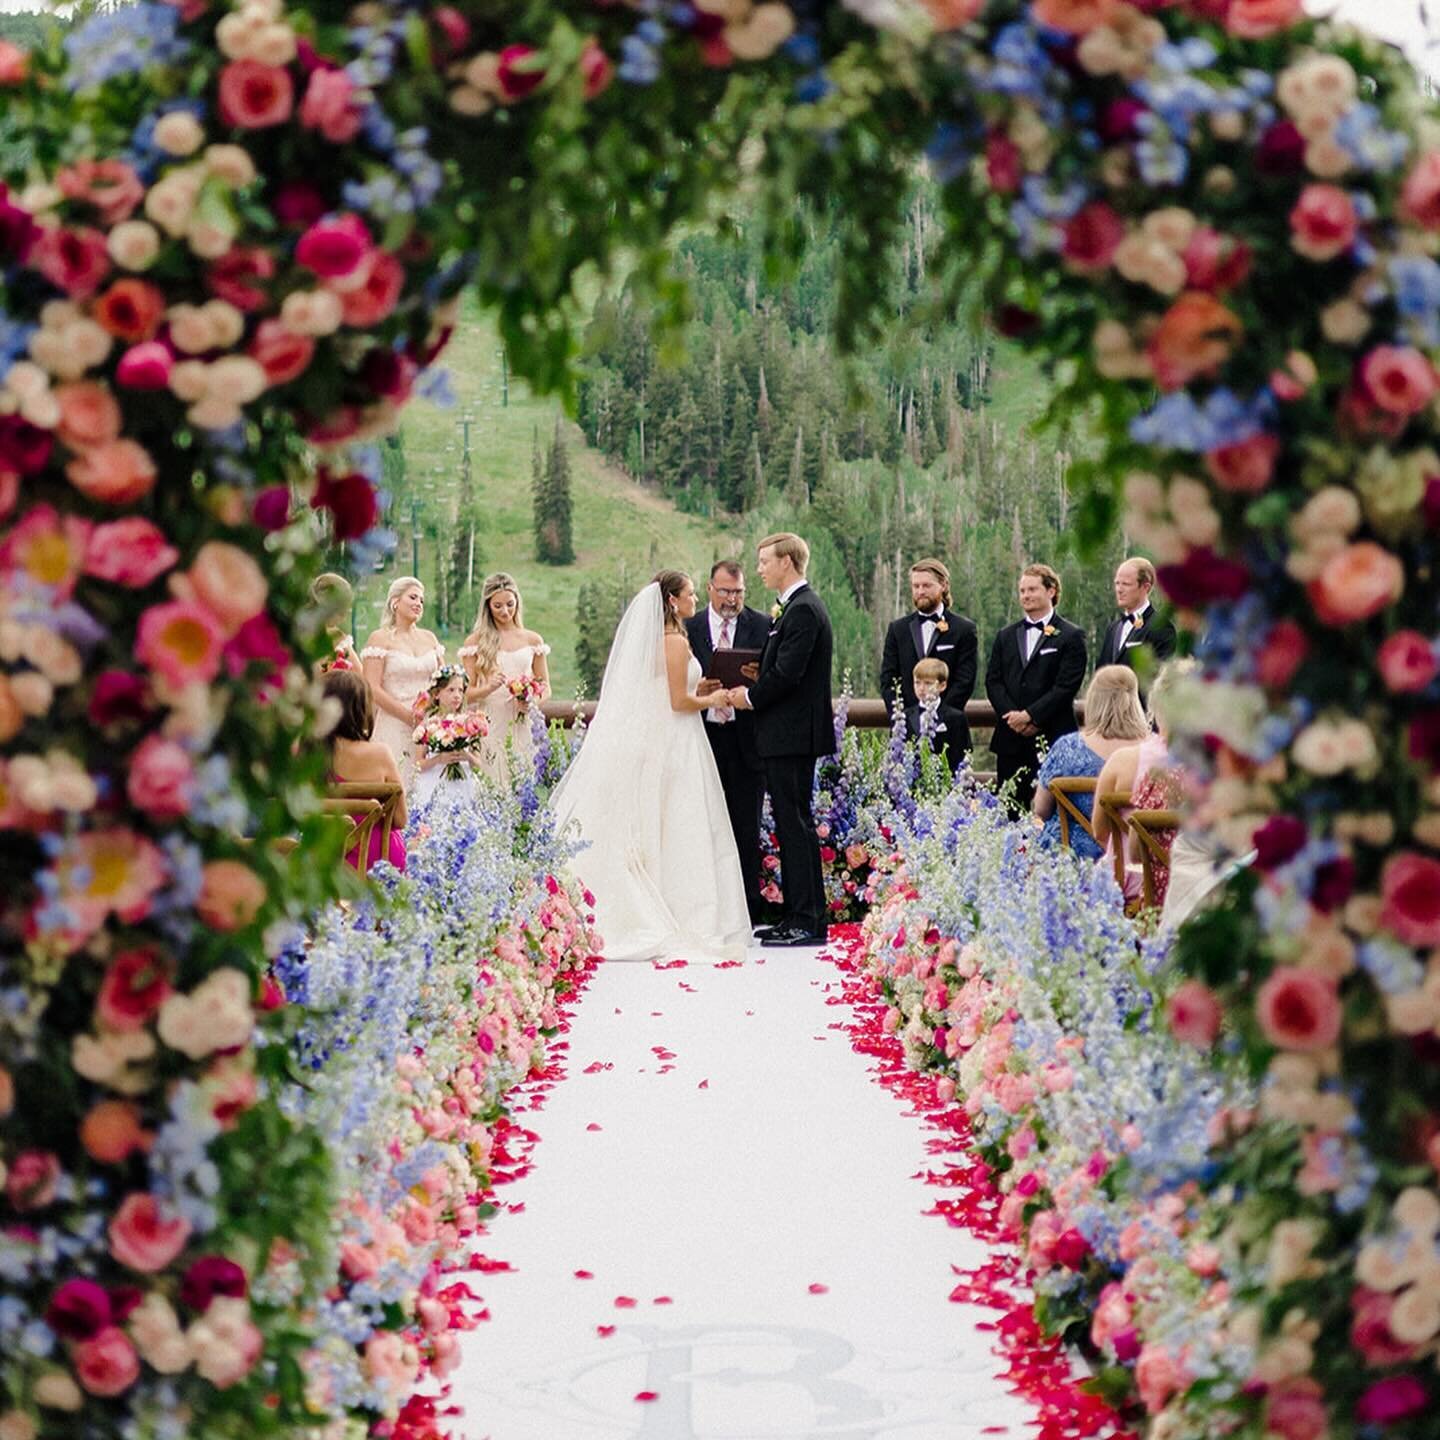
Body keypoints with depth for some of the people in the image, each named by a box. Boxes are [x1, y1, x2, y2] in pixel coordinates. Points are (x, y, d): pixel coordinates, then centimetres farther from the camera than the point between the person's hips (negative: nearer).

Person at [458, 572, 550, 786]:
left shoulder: (532, 640, 11)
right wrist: (490, 687, -16)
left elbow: (545, 686, 16)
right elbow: (467, 693, 3)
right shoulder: (475, 642, 6)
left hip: (522, 726, 2)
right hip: (489, 726, -1)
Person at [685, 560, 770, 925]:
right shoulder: (689, 628, 7)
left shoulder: (763, 627, 3)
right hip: (705, 737, 1)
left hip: (746, 740, -1)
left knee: (746, 829, 1)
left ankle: (749, 908, 7)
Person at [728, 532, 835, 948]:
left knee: (796, 824, -9)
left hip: (792, 736, -11)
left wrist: (751, 696, -8)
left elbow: (787, 673, -21)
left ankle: (808, 922, -7)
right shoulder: (796, 607, 18)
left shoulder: (803, 610, -14)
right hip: (787, 736, 11)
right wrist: (753, 687, 6)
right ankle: (797, 917, 16)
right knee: (790, 825, 12)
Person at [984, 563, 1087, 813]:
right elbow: (993, 681, 9)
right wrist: (1012, 716, -7)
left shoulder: (1071, 637, 1)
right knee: (1008, 810, 4)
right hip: (1010, 739, 5)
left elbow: (1066, 686, -8)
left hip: (1052, 738, -4)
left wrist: (1031, 715, -14)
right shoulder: (1006, 636, 17)